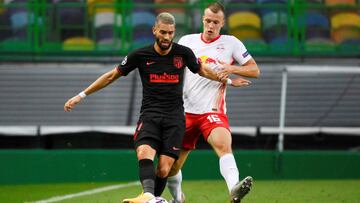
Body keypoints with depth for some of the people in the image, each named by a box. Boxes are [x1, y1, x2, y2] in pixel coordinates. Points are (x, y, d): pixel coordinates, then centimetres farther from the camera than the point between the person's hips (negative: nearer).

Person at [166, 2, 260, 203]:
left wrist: (232, 69, -13)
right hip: (185, 111, 3)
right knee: (172, 166, 7)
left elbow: (255, 70, 4)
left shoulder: (231, 43, 4)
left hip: (213, 111, -3)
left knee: (224, 145, -33)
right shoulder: (187, 41, 9)